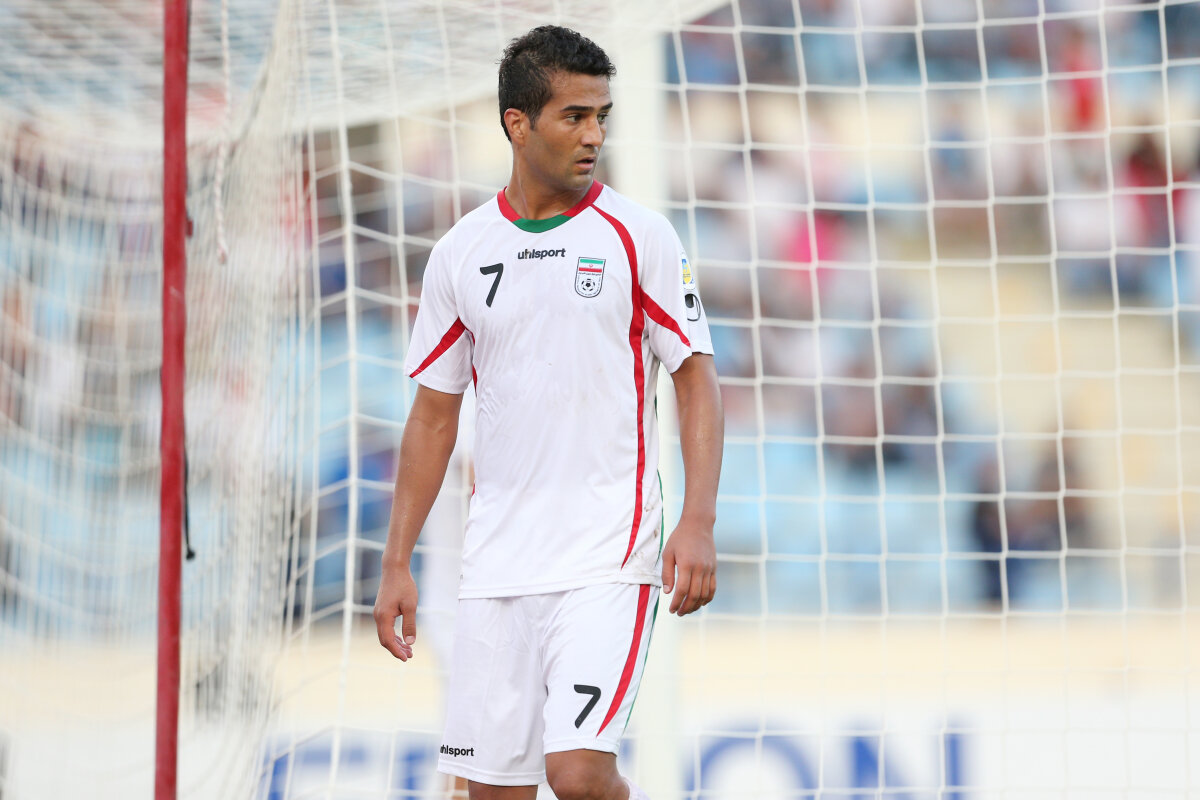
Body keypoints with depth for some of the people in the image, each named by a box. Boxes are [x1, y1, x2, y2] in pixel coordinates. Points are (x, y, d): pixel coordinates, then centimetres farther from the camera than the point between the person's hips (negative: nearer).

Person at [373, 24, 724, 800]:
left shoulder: (639, 236, -1)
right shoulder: (461, 254, 8)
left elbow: (697, 380, -1)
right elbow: (433, 415, 14)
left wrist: (698, 523, -14)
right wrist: (397, 564, 9)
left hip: (607, 557, -4)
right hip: (497, 559, 4)